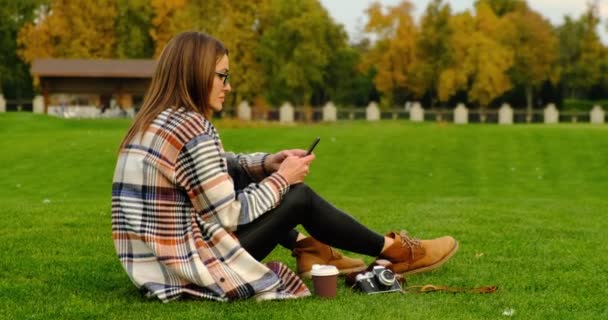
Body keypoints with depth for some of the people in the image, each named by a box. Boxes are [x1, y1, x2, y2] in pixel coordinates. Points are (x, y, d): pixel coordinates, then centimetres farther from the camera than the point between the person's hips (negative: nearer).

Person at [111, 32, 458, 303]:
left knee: (243, 176, 19)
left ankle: (306, 247, 28)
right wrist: (282, 178, -4)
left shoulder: (154, 121, 8)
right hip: (187, 269, -9)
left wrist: (267, 164, 7)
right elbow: (229, 216, -17)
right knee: (300, 197, 1)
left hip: (154, 264, 9)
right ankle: (392, 251, 18)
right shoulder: (193, 130, -20)